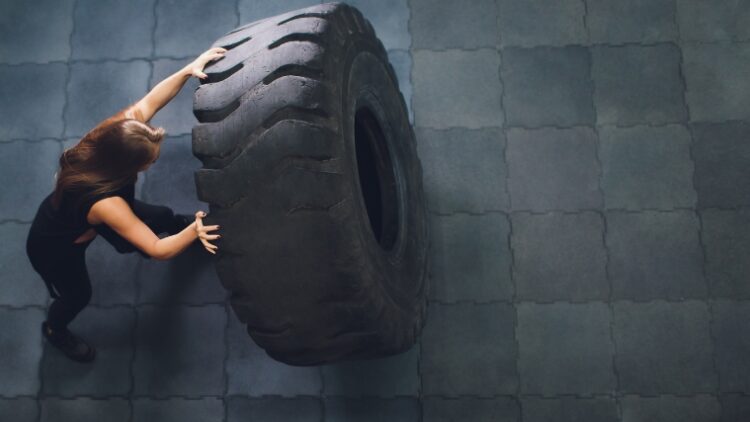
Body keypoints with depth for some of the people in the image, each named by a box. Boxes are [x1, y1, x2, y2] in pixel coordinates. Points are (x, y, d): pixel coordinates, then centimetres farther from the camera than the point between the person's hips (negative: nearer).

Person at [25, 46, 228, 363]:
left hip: (76, 214, 6)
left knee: (160, 217, 16)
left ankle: (181, 225, 54)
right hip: (54, 247, -6)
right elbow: (158, 251, -43)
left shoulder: (108, 138, -31)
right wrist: (194, 232, -55)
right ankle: (54, 330, 58)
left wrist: (188, 69, -29)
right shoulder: (105, 203, -49)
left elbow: (149, 103, -20)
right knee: (78, 295, 22)